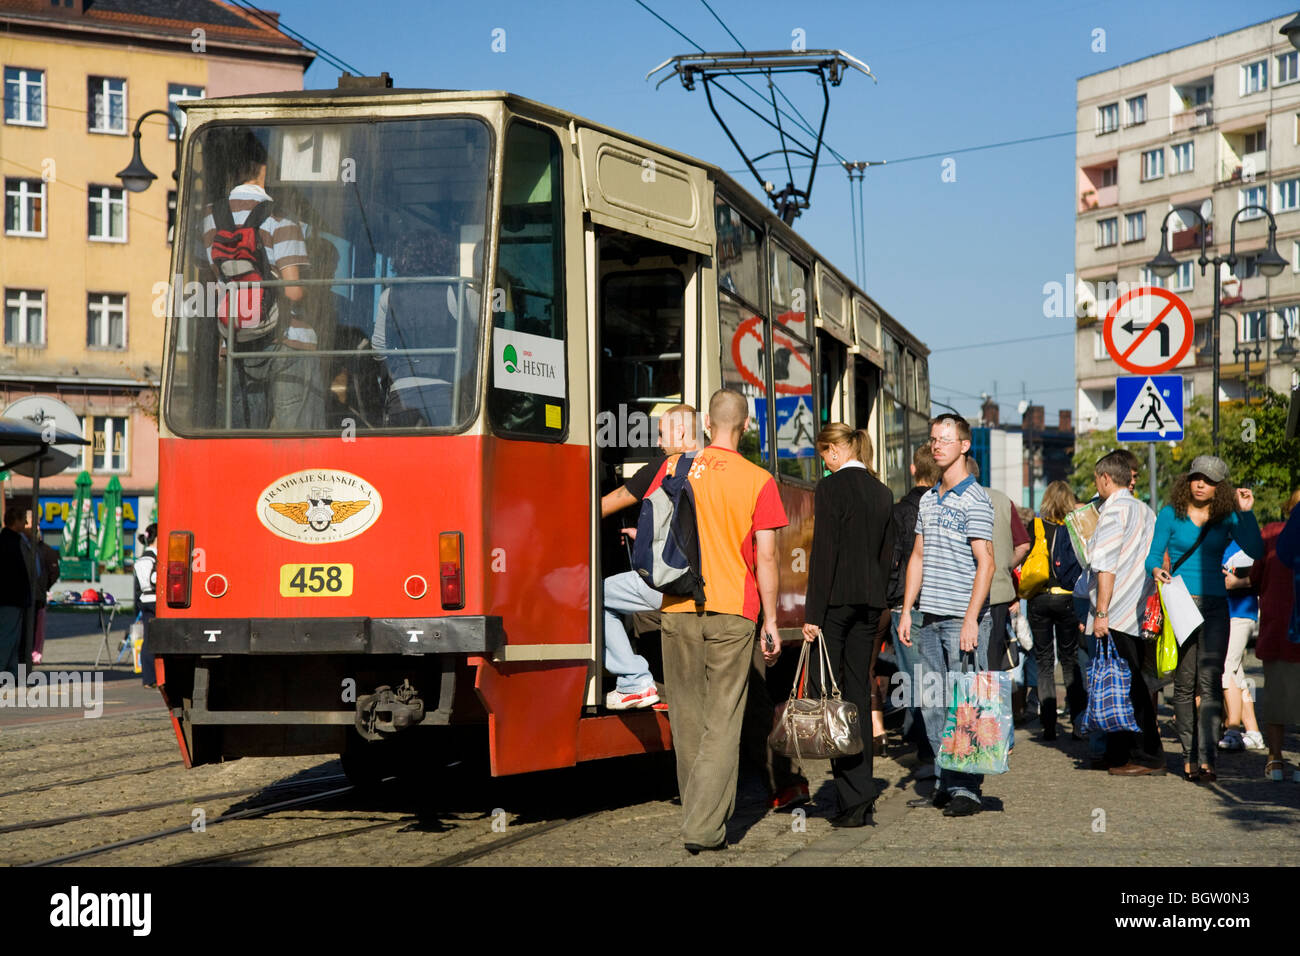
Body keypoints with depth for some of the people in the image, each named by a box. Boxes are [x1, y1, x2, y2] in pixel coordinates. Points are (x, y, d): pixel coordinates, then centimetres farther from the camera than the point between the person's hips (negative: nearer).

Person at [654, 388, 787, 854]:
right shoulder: (758, 481, -4)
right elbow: (765, 557, -5)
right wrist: (770, 621, 2)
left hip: (678, 609, 3)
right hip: (731, 611, -2)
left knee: (688, 718, 13)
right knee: (723, 723, -1)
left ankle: (698, 813, 22)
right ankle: (704, 828, -8)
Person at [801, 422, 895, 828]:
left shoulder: (830, 487, -9)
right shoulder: (883, 493, 13)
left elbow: (823, 552, -14)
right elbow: (886, 554, 15)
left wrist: (813, 613, -14)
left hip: (836, 597, -7)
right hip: (870, 601, 7)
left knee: (823, 691, -3)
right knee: (858, 693, 10)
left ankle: (855, 794, -14)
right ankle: (858, 797, 10)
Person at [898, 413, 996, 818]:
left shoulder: (975, 500, -7)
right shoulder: (927, 500, 17)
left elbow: (985, 563, -12)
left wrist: (971, 619, -19)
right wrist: (906, 611, 14)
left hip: (963, 618, -8)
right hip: (930, 617, 8)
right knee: (932, 704, 8)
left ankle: (967, 789, -2)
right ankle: (946, 784, 16)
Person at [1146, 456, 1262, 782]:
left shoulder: (1226, 518, 5)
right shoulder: (1171, 514, 2)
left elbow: (1256, 552, -6)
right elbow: (1154, 554, 2)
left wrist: (1246, 513, -13)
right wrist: (1157, 570, -20)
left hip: (1214, 605, 1)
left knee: (1210, 681, -10)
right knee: (1184, 682, 2)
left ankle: (1206, 757, -14)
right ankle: (1189, 755, 11)